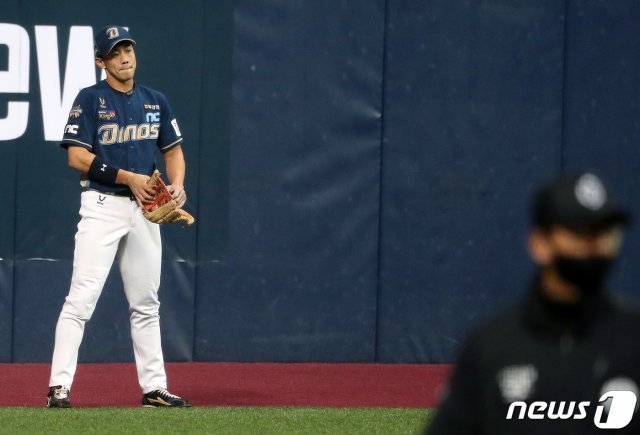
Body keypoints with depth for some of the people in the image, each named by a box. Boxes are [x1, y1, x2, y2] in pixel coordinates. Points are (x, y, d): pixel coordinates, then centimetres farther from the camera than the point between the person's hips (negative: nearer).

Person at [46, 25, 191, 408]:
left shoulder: (155, 102, 11)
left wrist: (177, 184, -4)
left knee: (146, 303, 11)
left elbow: (173, 150, 17)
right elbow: (77, 156, -11)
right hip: (102, 205, -5)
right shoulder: (90, 99, -5)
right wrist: (129, 178, -17)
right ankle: (59, 387, -14)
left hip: (144, 209, 6)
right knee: (81, 299, -12)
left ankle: (154, 387, 17)